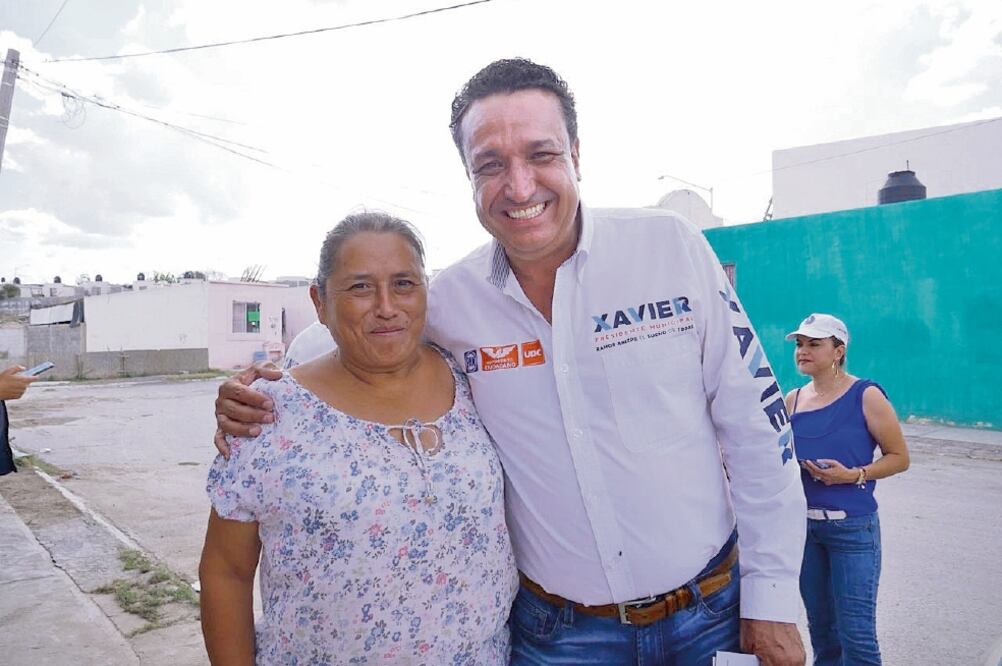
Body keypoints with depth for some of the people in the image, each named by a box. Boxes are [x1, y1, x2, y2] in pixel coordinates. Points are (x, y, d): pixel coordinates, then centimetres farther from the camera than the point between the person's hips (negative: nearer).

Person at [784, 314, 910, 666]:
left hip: (852, 527, -5)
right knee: (820, 626, 19)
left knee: (855, 633, 0)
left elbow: (899, 457, -5)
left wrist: (854, 475, -19)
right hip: (802, 524, 5)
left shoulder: (865, 395, -9)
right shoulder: (793, 400, 4)